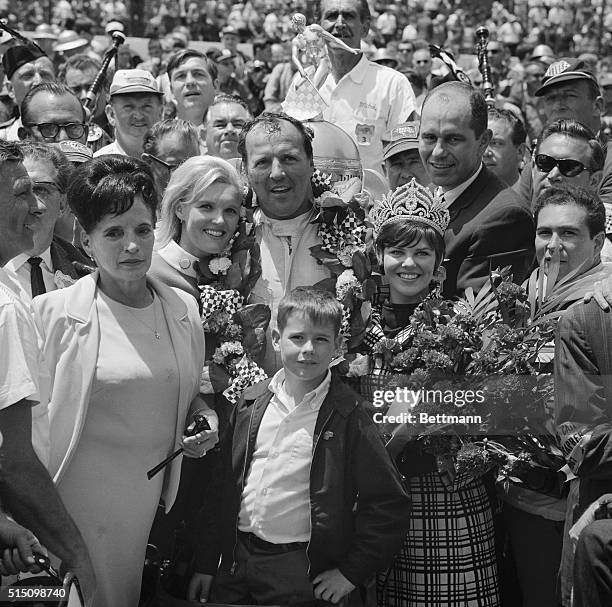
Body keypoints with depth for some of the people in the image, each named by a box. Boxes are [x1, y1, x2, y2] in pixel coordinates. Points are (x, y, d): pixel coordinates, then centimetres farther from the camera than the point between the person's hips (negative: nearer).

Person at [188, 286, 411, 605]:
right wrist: (206, 564, 9)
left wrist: (351, 572, -9)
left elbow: (388, 503, -9)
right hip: (235, 562, 4)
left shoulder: (347, 416, -9)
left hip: (300, 577, -4)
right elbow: (222, 486, 9)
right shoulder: (251, 404, 4)